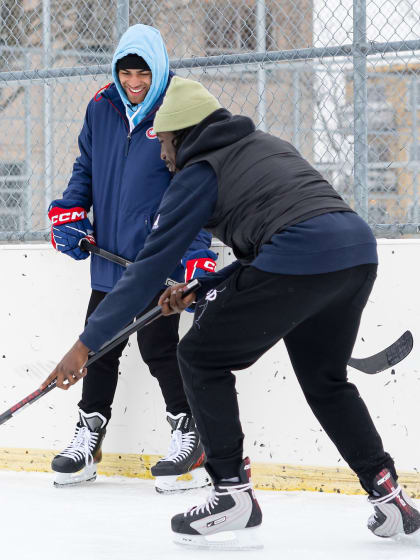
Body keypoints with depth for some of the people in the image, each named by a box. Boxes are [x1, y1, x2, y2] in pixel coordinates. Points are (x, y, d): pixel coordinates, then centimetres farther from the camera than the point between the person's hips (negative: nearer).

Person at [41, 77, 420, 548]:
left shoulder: (198, 174, 7)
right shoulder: (267, 145, 29)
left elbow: (152, 266, 4)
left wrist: (87, 343, 8)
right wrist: (201, 291, 31)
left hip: (301, 259, -8)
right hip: (359, 248, 8)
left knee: (201, 358, 9)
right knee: (324, 379, 27)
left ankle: (232, 491, 5)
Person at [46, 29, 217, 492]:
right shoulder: (102, 109, 7)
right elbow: (85, 168, 20)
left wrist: (198, 256, -19)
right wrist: (68, 213, 5)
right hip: (109, 257, 6)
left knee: (158, 347, -6)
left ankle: (190, 436, 6)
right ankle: (89, 434, 23)